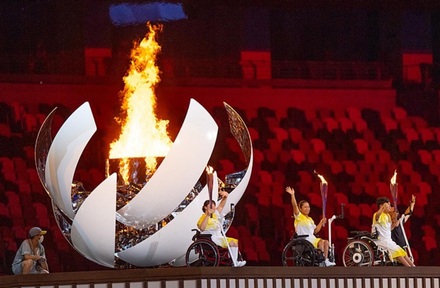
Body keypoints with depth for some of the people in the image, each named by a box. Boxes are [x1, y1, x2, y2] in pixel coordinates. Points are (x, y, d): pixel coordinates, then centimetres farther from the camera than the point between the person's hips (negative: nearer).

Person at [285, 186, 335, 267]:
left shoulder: (310, 219, 22)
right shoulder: (299, 216, -1)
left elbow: (315, 231, 21)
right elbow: (295, 206, -16)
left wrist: (321, 223, 8)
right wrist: (292, 195, -25)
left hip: (312, 239, 8)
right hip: (303, 240, -8)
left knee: (326, 242, -15)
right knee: (321, 241, -27)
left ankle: (326, 260, -20)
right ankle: (322, 261, -25)